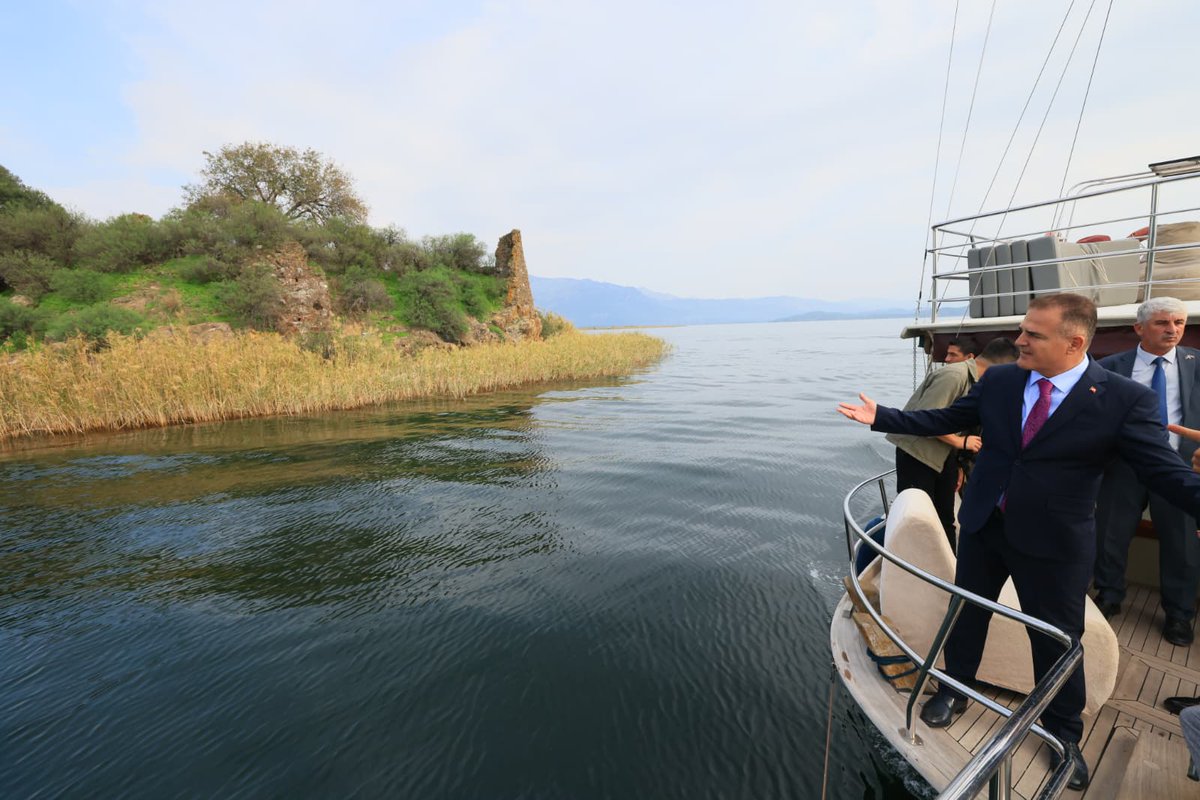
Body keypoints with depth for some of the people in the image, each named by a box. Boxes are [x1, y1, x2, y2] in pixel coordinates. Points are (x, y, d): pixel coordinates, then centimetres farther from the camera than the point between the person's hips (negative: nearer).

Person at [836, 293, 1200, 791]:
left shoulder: (1125, 399, -14)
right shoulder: (998, 380, -4)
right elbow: (944, 420, 3)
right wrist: (881, 417, -2)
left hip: (1054, 544, -3)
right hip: (983, 526, 3)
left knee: (1057, 639, 14)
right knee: (965, 614, 19)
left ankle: (1063, 732, 40)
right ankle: (954, 689, 43)